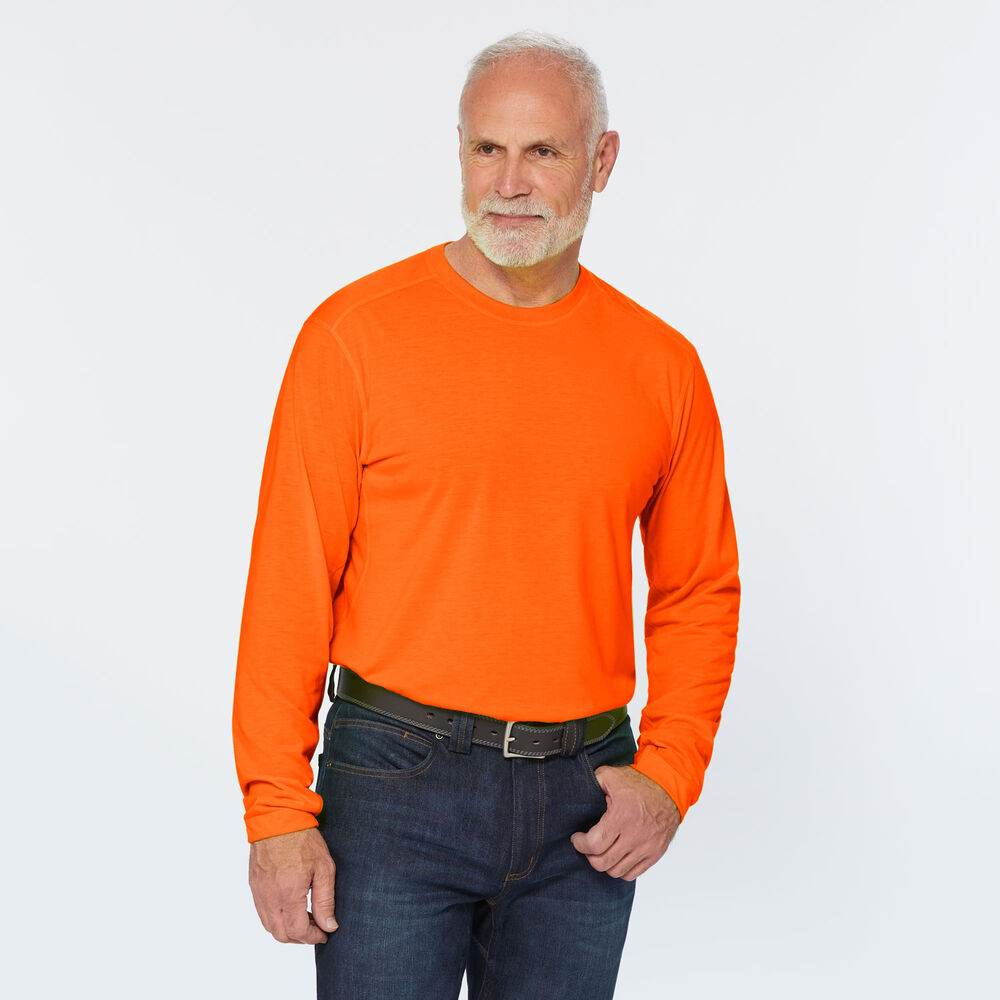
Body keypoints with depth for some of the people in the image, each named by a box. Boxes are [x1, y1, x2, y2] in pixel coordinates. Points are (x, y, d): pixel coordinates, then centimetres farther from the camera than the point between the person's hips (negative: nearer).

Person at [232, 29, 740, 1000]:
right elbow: (290, 584, -6)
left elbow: (699, 593, 10)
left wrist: (669, 774, -2)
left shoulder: (662, 366, 3)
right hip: (398, 781, -2)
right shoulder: (355, 336, -5)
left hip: (584, 805, 3)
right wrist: (278, 809, -9)